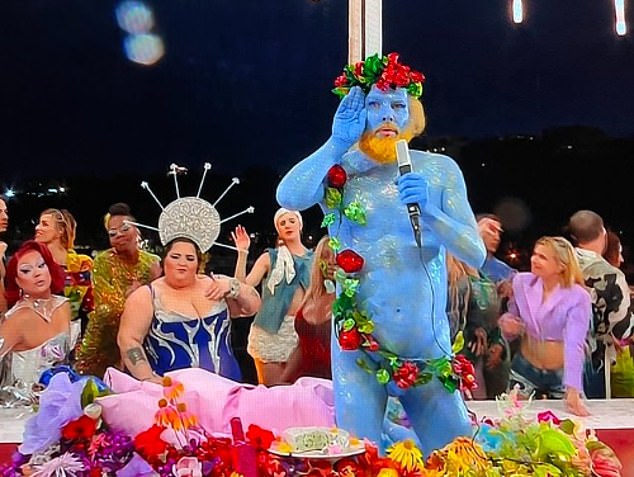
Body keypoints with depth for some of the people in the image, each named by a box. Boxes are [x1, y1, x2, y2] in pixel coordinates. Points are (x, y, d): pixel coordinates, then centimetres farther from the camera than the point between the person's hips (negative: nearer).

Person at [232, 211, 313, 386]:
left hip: (302, 329, 2)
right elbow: (243, 286, -8)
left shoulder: (313, 259, 9)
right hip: (271, 329, -2)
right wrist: (242, 253, -14)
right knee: (271, 390, -1)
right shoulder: (269, 258, 3)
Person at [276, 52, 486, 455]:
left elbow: (476, 255, -6)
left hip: (429, 345, 2)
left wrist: (429, 212, -21)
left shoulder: (439, 170, 1)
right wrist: (337, 144, -19)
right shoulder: (338, 170, -3)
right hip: (359, 347, -1)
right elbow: (288, 198, -25)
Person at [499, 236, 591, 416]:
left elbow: (574, 345, -26)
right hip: (524, 370, 3)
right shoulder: (521, 282, -7)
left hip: (562, 375, -3)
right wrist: (506, 323, -16)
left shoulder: (578, 297, -18)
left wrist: (573, 393, -33)